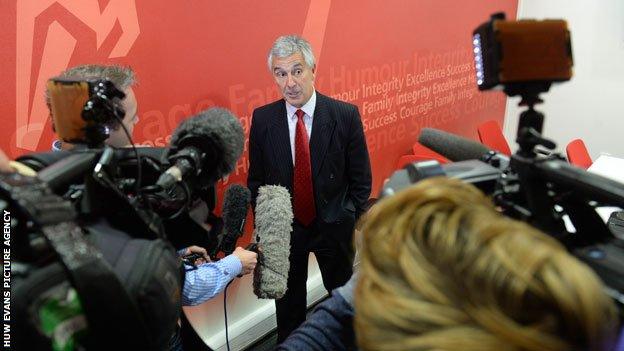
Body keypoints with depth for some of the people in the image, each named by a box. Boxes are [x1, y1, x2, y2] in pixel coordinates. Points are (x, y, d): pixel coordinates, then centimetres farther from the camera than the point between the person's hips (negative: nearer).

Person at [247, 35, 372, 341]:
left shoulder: (345, 115, -14)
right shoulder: (262, 118, -9)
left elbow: (361, 179, -6)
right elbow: (256, 179, 0)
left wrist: (349, 222, -8)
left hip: (334, 227, 0)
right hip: (283, 227, 1)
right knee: (288, 300, 19)